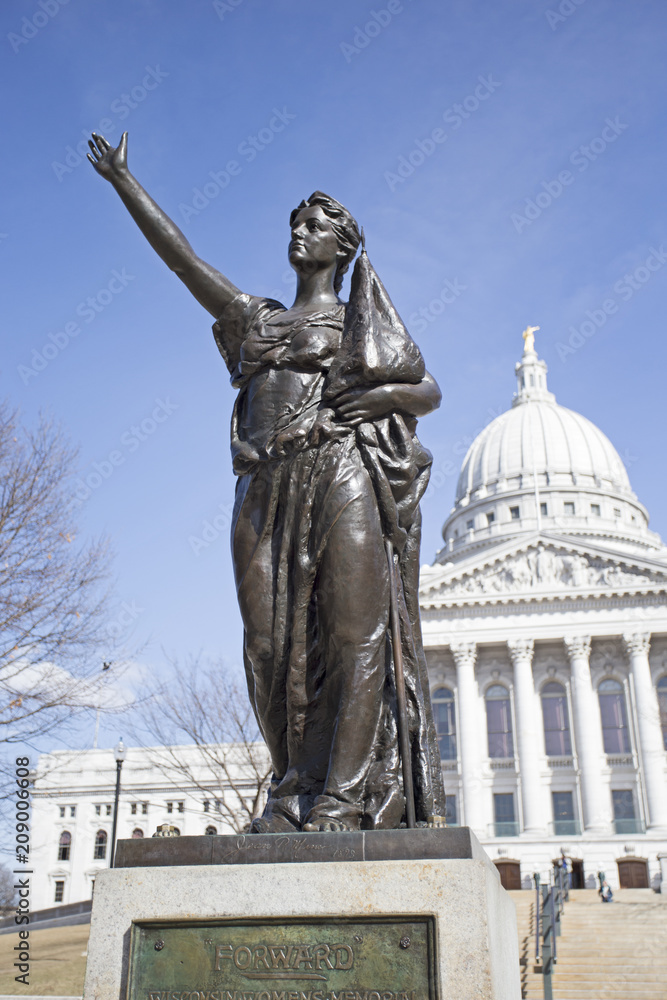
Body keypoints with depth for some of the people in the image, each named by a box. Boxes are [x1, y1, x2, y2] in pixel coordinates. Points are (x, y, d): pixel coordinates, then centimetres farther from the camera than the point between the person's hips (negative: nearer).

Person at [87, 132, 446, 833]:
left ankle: (343, 794, -12)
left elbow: (430, 391, 12)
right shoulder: (253, 316, 25)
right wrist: (122, 181, 29)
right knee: (271, 647, -4)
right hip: (265, 492, 4)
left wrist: (383, 395, -10)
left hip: (340, 477, -3)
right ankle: (294, 790, 2)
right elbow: (178, 253, 26)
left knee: (354, 636, -13)